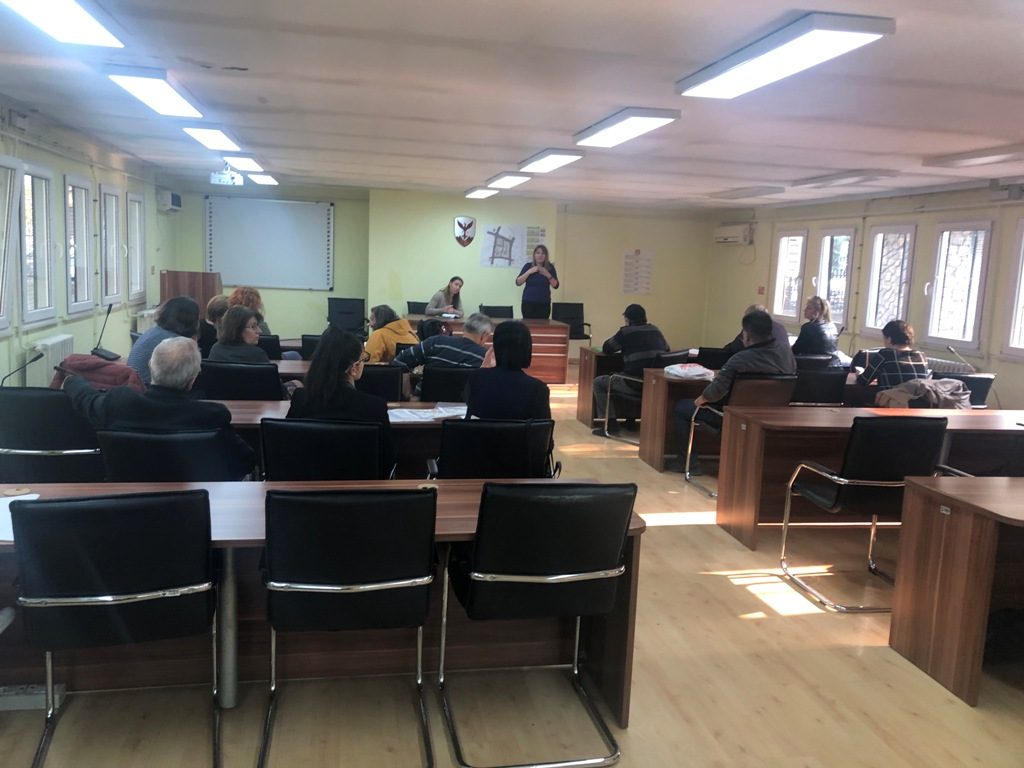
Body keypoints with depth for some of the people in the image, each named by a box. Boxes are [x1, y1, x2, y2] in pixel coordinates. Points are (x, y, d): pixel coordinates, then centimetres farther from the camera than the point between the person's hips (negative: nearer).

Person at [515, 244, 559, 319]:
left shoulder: (550, 267, 5)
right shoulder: (528, 266, 5)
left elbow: (555, 285, 1)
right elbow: (518, 282, -3)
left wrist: (548, 275, -15)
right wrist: (529, 272, -14)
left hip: (544, 304, 0)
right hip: (528, 302, 0)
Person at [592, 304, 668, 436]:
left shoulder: (626, 331, -5)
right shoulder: (655, 330, 11)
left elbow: (606, 349, 6)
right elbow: (666, 349, 26)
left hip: (635, 385, -7)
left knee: (598, 383, 13)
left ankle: (610, 423, 6)